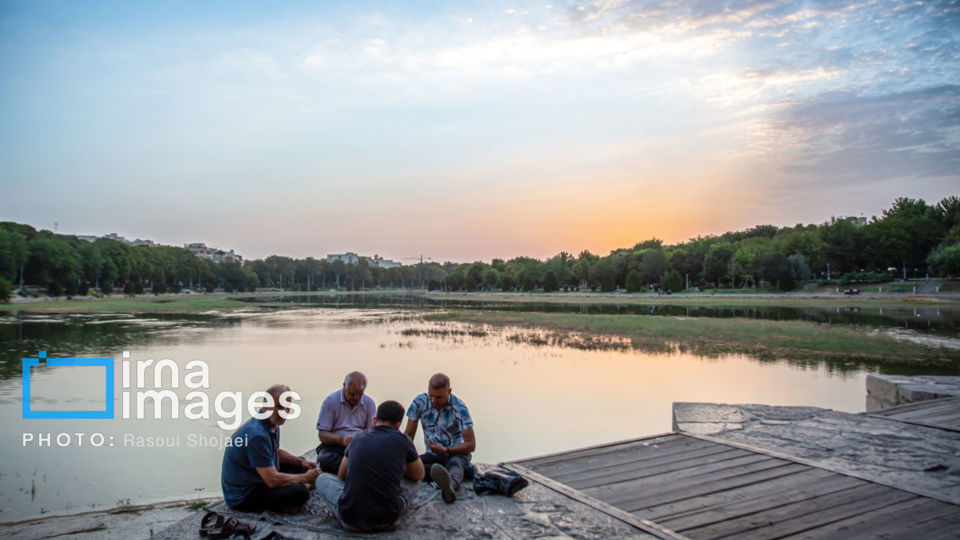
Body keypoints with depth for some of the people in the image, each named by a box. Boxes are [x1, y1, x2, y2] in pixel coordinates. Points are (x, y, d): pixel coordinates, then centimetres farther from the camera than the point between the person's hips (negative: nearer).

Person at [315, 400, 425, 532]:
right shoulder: (402, 441, -1)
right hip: (388, 521, -1)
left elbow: (341, 476, 24)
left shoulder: (358, 438, 7)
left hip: (350, 521, 1)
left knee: (322, 478, 25)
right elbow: (419, 475, 17)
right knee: (414, 479, 24)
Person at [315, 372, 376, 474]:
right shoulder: (330, 401, -1)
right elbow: (322, 434, -6)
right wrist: (341, 439, -25)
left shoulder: (369, 403, 7)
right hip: (334, 445, -1)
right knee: (323, 460, -36)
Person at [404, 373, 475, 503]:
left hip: (456, 452, -4)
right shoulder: (419, 402, -7)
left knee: (455, 464, -40)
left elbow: (471, 444, -12)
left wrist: (446, 450, -24)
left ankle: (450, 486, -72)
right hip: (432, 454, 4)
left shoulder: (459, 408, -15)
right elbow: (409, 434, 0)